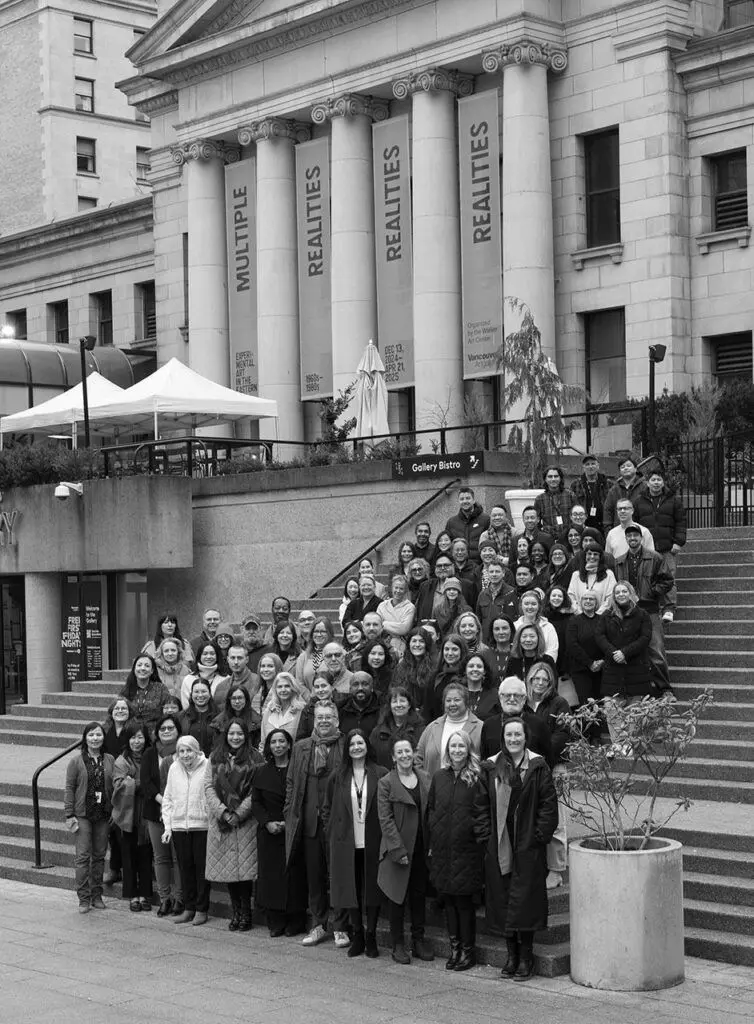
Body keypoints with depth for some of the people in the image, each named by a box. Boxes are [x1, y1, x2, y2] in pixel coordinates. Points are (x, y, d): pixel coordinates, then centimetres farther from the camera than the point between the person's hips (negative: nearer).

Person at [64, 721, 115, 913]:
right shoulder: (76, 761, -3)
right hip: (83, 814, -3)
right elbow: (69, 788, -2)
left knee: (99, 855, 8)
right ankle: (83, 898, 1)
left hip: (103, 814, 3)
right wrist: (69, 815, -7)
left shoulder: (109, 760, 5)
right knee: (83, 855, -5)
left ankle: (96, 895, 18)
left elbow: (113, 787, 9)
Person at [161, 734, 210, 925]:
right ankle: (189, 908, 19)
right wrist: (167, 826, 7)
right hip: (179, 826, 4)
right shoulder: (174, 769, 7)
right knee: (185, 868, 9)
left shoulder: (207, 767, -8)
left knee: (201, 866, 1)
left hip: (202, 825, -4)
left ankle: (202, 910, 11)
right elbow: (168, 799, 12)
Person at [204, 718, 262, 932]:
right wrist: (223, 811, -8)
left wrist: (239, 813, -12)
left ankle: (245, 913, 4)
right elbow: (208, 786, 4)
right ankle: (235, 912, 12)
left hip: (245, 821, -2)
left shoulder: (253, 759, 2)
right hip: (220, 821, 3)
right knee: (226, 867, 3)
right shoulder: (215, 758, 11)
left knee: (244, 868, -5)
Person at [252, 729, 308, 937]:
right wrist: (267, 822, -9)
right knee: (271, 876, 1)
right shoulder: (261, 773, 10)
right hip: (268, 833, 3)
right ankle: (276, 923, 7)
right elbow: (256, 803, 7)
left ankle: (295, 923, 5)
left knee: (294, 876, -3)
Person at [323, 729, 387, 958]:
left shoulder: (381, 774, -2)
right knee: (351, 890, 6)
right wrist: (332, 832, 4)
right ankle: (356, 937, 17)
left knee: (372, 889, 3)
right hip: (346, 843, 2)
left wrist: (386, 838, -4)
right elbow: (327, 809, 11)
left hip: (372, 843, -1)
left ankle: (371, 937, 15)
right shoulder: (338, 776, 4)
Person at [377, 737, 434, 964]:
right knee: (398, 896, 3)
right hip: (398, 849, -3)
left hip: (422, 849, 3)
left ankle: (419, 939, 20)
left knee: (420, 895, 10)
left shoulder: (426, 779, 7)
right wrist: (398, 850, -14)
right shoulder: (385, 783, -4)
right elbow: (385, 820, -8)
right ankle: (397, 944, 11)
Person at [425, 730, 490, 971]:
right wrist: (430, 844, 9)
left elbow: (482, 814, -5)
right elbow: (430, 810, 13)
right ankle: (454, 947, 18)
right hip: (442, 848, 4)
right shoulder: (439, 778, 9)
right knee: (448, 899, 8)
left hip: (466, 849, -4)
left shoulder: (476, 779, -4)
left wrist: (483, 841, -11)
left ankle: (468, 949, 9)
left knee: (463, 900, -1)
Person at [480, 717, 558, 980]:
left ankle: (526, 957, 5)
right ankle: (512, 955, 16)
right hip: (499, 847, 3)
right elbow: (483, 805, 9)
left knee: (525, 901, -3)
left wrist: (540, 835, -10)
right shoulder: (491, 768, 6)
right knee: (502, 899, 6)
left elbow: (549, 803, -3)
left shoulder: (537, 767, -2)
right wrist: (486, 834, 1)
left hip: (528, 847, -3)